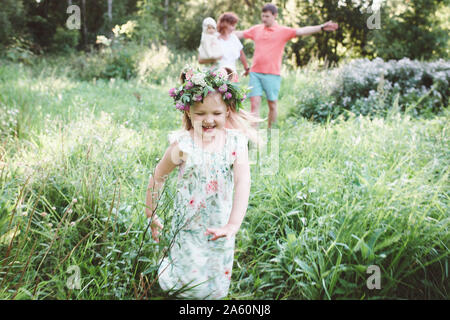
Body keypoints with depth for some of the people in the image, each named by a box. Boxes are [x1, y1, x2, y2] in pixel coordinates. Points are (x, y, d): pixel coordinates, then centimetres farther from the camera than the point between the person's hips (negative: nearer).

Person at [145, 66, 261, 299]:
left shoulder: (236, 142, -11)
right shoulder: (182, 144, -14)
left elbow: (243, 183, -20)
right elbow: (158, 177, -2)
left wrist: (233, 224, -31)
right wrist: (151, 216, 4)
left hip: (220, 227, 2)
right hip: (187, 226, -2)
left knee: (216, 288, 15)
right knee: (186, 284, 8)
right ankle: (165, 266, 38)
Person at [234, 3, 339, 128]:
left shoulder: (283, 31, 0)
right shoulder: (256, 29, 11)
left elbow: (301, 31, -10)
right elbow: (239, 34, 21)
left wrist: (321, 28, -21)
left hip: (272, 74, -2)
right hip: (255, 73, 2)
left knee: (272, 105, 5)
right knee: (254, 104, -3)